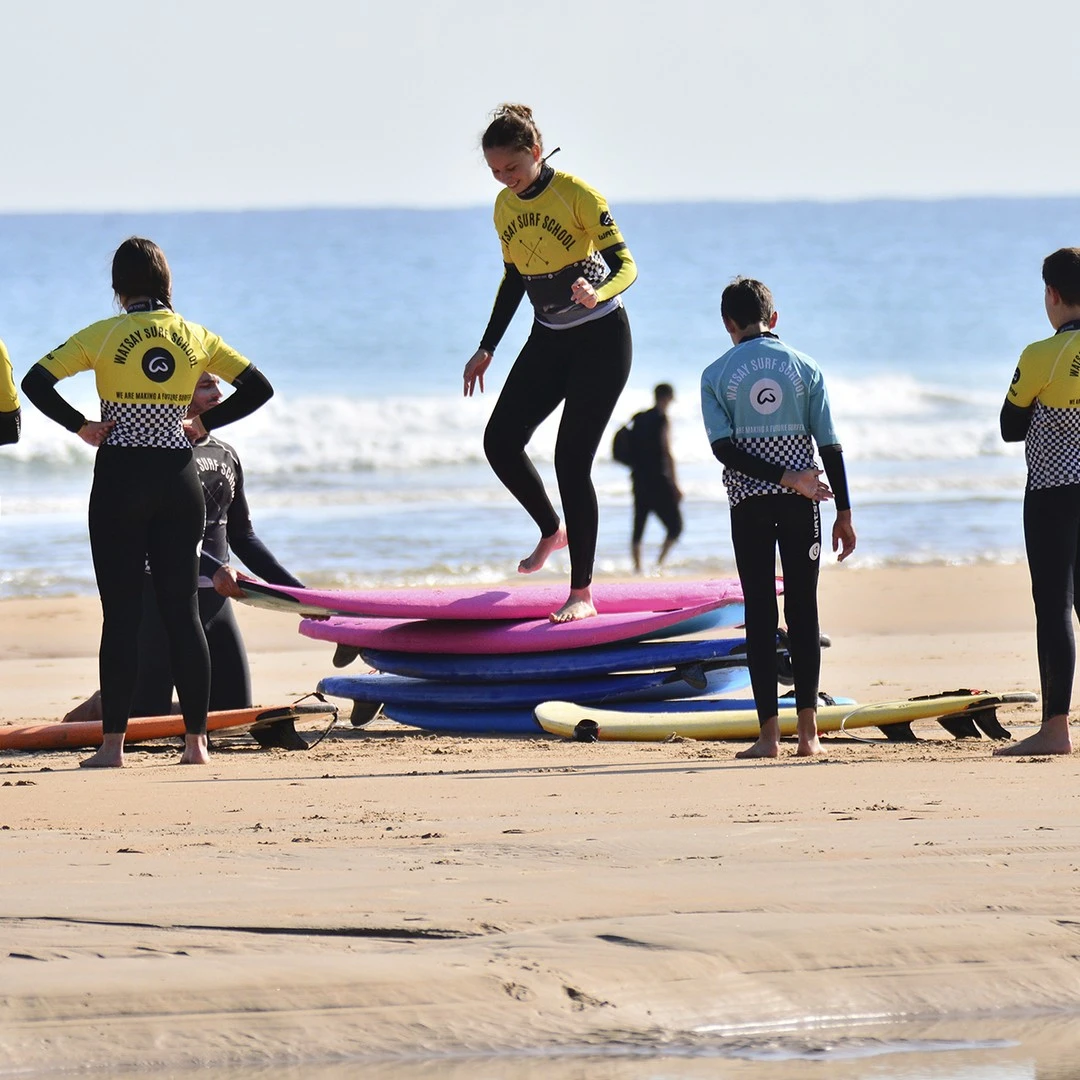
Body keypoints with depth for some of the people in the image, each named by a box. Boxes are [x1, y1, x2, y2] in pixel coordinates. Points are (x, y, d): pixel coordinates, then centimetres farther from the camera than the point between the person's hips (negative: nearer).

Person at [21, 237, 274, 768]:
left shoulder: (104, 336, -4)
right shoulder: (196, 337, 4)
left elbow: (36, 382, -11)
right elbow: (258, 387, 6)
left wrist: (80, 425, -2)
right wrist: (206, 422, 9)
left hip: (120, 479, -2)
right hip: (179, 479, 2)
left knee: (121, 613, -1)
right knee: (182, 610, 6)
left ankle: (113, 744, -2)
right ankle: (196, 740, 3)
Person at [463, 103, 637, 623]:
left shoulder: (577, 195, -18)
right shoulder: (505, 207, 2)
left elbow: (625, 264, -22)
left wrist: (597, 294, -44)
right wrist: (487, 349, 14)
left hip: (600, 338, -7)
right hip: (548, 341, 7)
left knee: (571, 459, -12)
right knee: (500, 442, -3)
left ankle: (582, 594, -5)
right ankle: (552, 529, 24)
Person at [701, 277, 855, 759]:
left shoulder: (716, 375, 1)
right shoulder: (804, 368, 4)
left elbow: (723, 447, -9)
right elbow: (830, 446, 1)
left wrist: (784, 479, -11)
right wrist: (844, 513, 5)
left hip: (748, 501, -1)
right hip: (801, 504, 1)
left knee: (759, 611, 0)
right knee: (803, 607, 5)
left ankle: (769, 733, -4)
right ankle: (808, 731, 0)